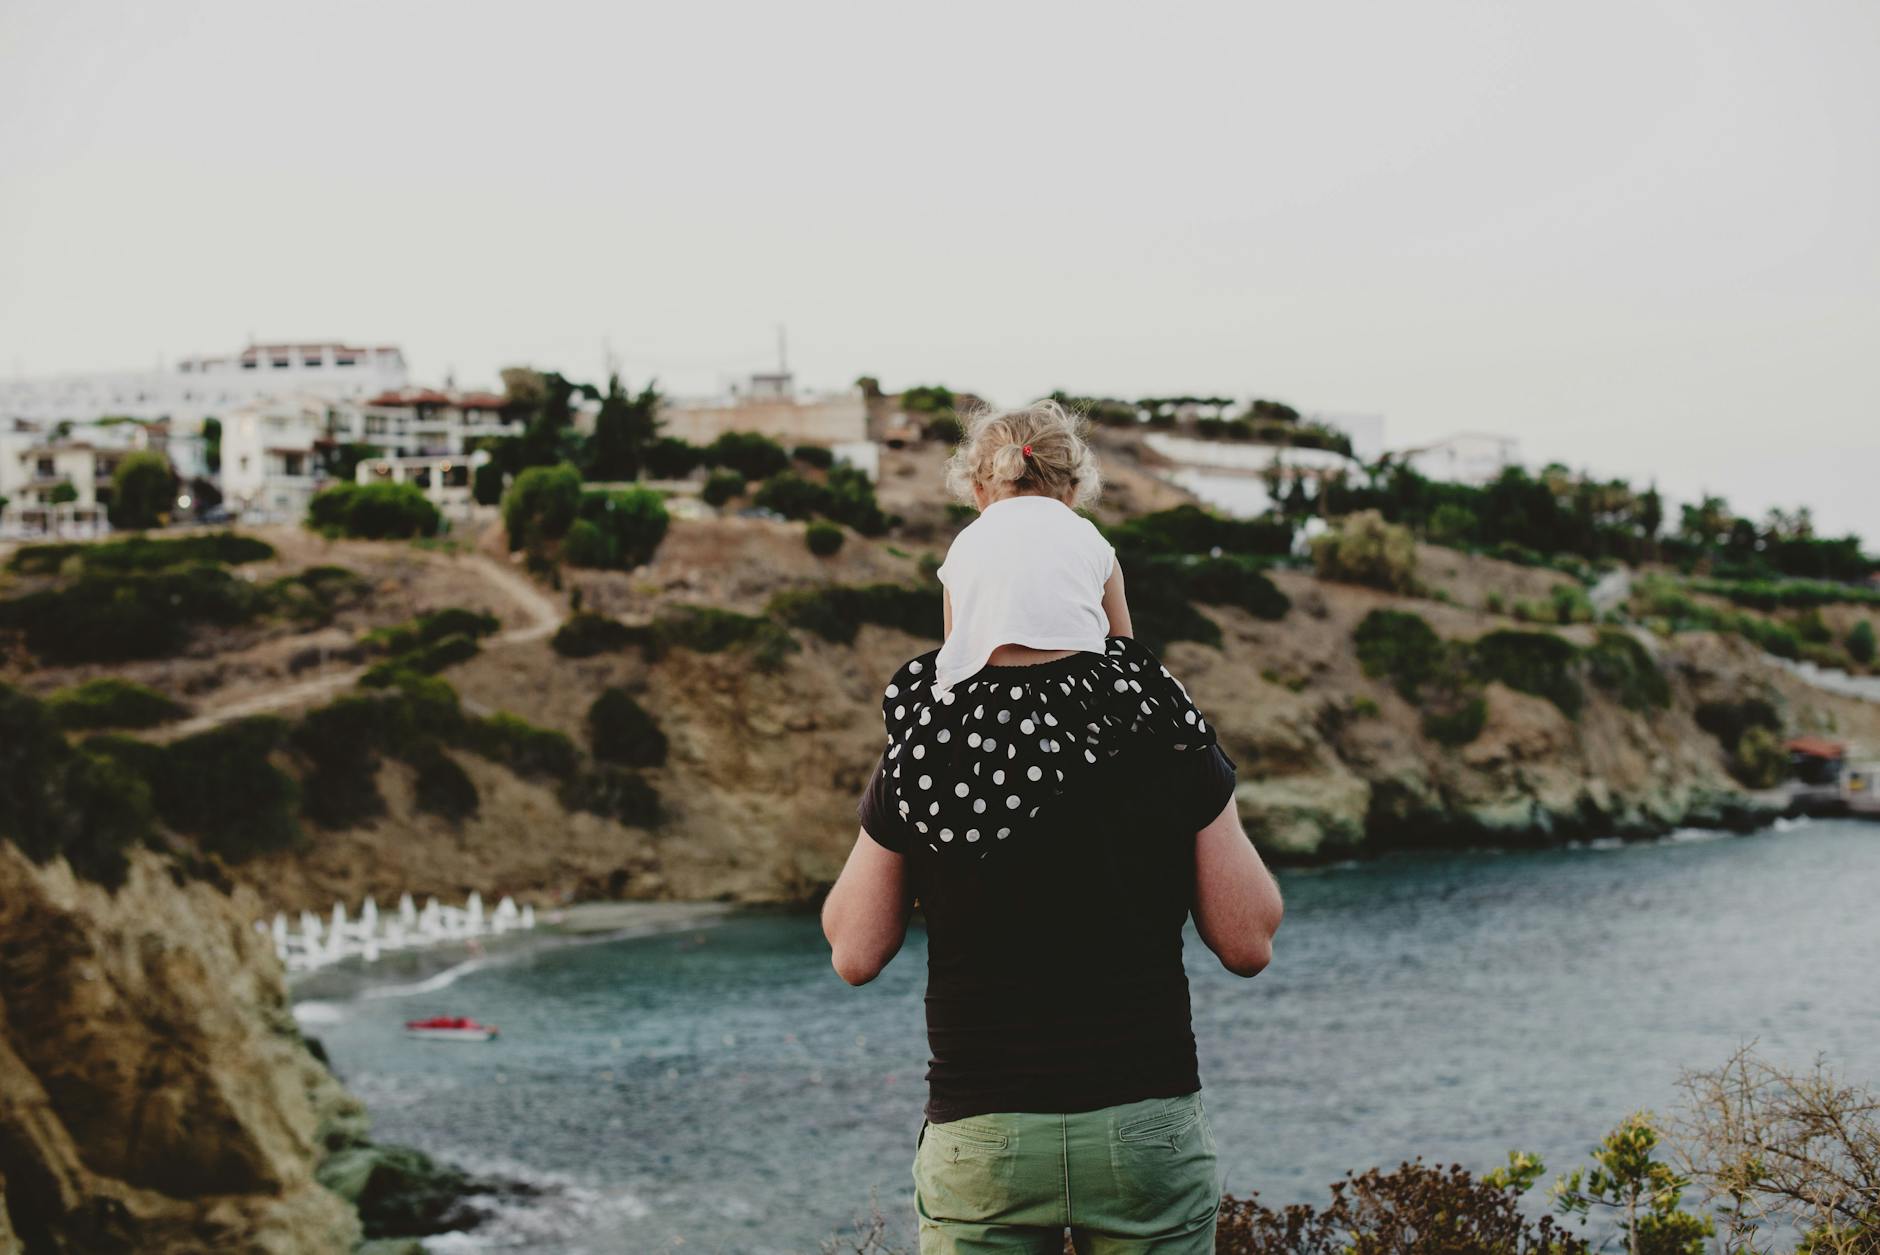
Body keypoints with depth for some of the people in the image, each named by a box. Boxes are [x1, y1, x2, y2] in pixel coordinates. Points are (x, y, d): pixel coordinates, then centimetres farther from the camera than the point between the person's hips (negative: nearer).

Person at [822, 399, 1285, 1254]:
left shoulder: (919, 751, -4)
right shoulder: (1166, 738, -5)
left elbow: (854, 954, 5)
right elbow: (1248, 943, 2)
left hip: (978, 1140, 0)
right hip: (1145, 1129, 0)